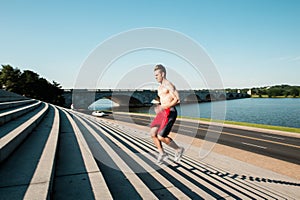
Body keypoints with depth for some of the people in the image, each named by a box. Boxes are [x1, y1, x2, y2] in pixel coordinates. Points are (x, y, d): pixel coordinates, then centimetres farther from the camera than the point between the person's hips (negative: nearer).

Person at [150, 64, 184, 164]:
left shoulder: (168, 85, -11)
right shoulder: (160, 87, 18)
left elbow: (177, 100, -18)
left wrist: (164, 107, -24)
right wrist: (158, 106, 11)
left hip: (169, 113, -9)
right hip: (162, 113, 9)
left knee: (160, 136, -11)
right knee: (153, 133, 0)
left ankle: (178, 149, 11)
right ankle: (162, 153, 16)